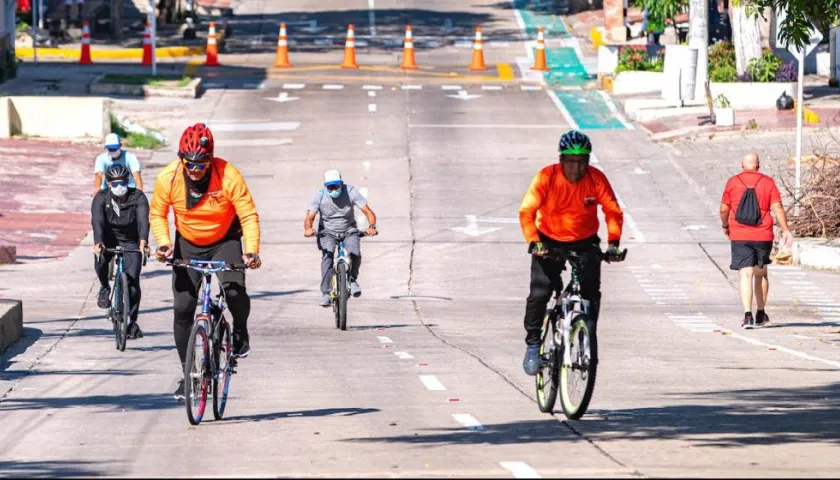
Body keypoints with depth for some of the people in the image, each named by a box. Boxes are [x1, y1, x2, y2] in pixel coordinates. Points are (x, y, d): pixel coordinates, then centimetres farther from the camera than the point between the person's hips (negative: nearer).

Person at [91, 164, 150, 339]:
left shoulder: (138, 197, -16)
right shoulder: (101, 198, -16)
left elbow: (143, 220, -31)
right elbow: (97, 221, -31)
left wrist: (143, 241, -51)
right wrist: (98, 243, -50)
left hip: (131, 242, 0)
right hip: (108, 240, 0)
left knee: (133, 279, -14)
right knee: (100, 261, -31)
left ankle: (132, 321, -1)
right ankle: (104, 288, 2)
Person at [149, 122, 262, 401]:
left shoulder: (228, 176, -25)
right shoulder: (168, 178, -18)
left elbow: (249, 215, -22)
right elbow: (157, 214, -3)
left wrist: (252, 250, -34)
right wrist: (163, 243, -19)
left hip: (225, 242, -2)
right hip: (188, 245, 2)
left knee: (234, 290, -28)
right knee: (183, 309, -5)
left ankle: (240, 331, 6)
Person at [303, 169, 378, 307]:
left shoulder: (350, 192, -17)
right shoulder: (320, 195, -17)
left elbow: (368, 211, -21)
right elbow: (309, 217, -23)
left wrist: (372, 226, -41)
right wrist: (308, 229, -46)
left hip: (349, 231, 0)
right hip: (327, 232, 0)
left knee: (355, 255, -24)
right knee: (327, 256, -27)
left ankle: (352, 279, 9)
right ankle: (325, 293, -23)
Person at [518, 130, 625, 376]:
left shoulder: (596, 179, -14)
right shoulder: (547, 177, -19)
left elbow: (613, 212, -13)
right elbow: (526, 211, -23)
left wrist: (613, 242, -28)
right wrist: (534, 242, -36)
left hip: (585, 242, 1)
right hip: (549, 242, -1)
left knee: (591, 292, -14)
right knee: (539, 293, -14)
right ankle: (532, 344, 1)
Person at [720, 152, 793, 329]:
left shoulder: (733, 182, 0)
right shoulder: (767, 182, 1)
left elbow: (724, 209, 2)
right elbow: (777, 207, -5)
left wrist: (725, 226, 20)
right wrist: (785, 230, -4)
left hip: (739, 236, -1)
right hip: (763, 235, 1)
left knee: (745, 275, -6)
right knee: (761, 274, 18)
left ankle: (748, 315, -21)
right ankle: (761, 314, 25)